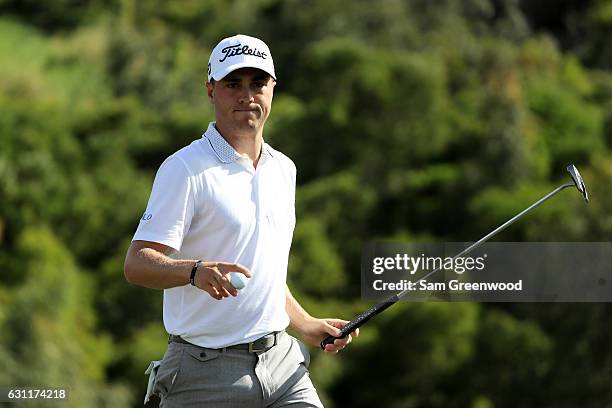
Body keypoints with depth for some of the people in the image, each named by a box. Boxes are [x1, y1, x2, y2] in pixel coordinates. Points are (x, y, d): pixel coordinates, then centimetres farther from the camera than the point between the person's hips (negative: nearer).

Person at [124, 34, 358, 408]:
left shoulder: (283, 169, 15)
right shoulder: (185, 169, -7)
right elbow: (137, 263, -17)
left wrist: (307, 325, 24)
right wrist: (196, 271, -33)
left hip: (282, 361, 6)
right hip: (207, 373, -6)